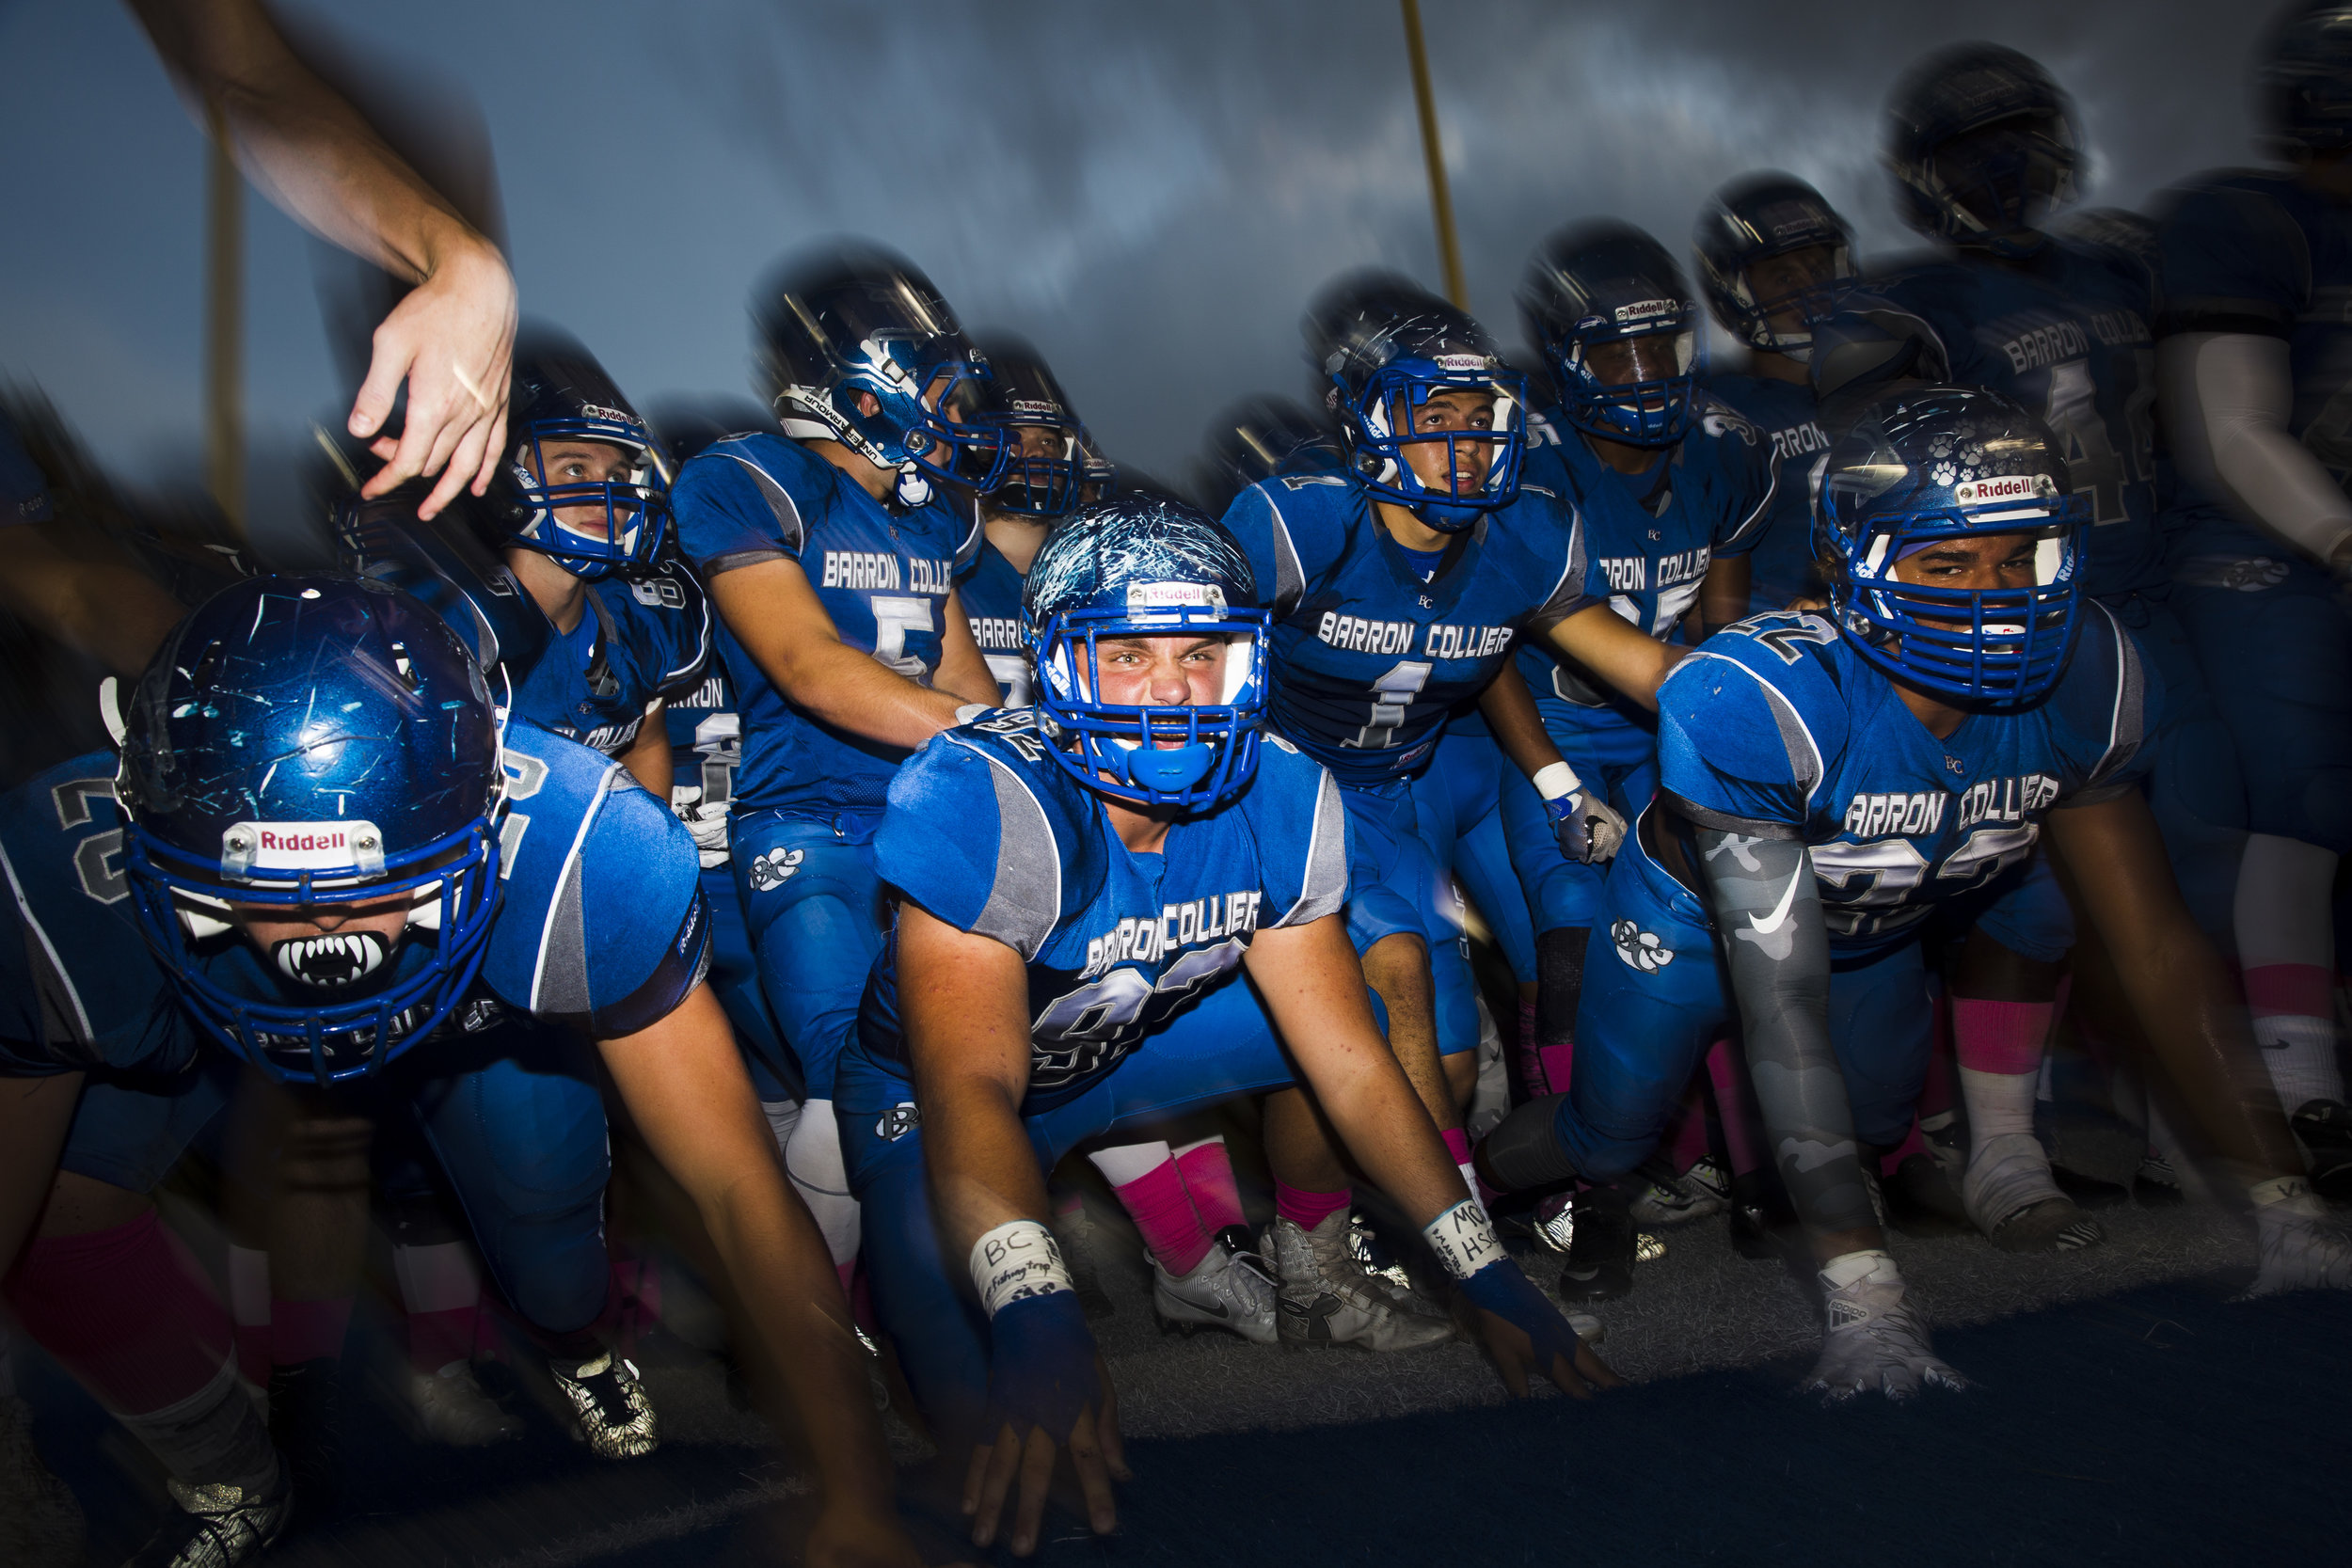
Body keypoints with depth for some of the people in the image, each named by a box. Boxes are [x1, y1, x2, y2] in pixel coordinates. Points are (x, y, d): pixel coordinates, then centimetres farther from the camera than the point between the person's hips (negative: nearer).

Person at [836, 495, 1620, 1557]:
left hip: (1115, 1056, 5)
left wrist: (1485, 1272, -16)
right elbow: (970, 1089, -41)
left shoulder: (1281, 803, -15)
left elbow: (1348, 1060, -12)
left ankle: (1311, 1273, 14)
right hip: (929, 1095, -5)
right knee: (998, 1418, -24)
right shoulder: (982, 806, -33)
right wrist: (1033, 1312, -57)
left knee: (1330, 1010, -9)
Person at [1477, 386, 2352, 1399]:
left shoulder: (2085, 680, -26)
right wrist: (1863, 1291, -46)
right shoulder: (1753, 703, -43)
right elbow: (1785, 1009, -42)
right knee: (1609, 1142, 9)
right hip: (1695, 924, -4)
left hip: (1872, 935, 5)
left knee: (1876, 1128, 21)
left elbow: (2158, 946, -18)